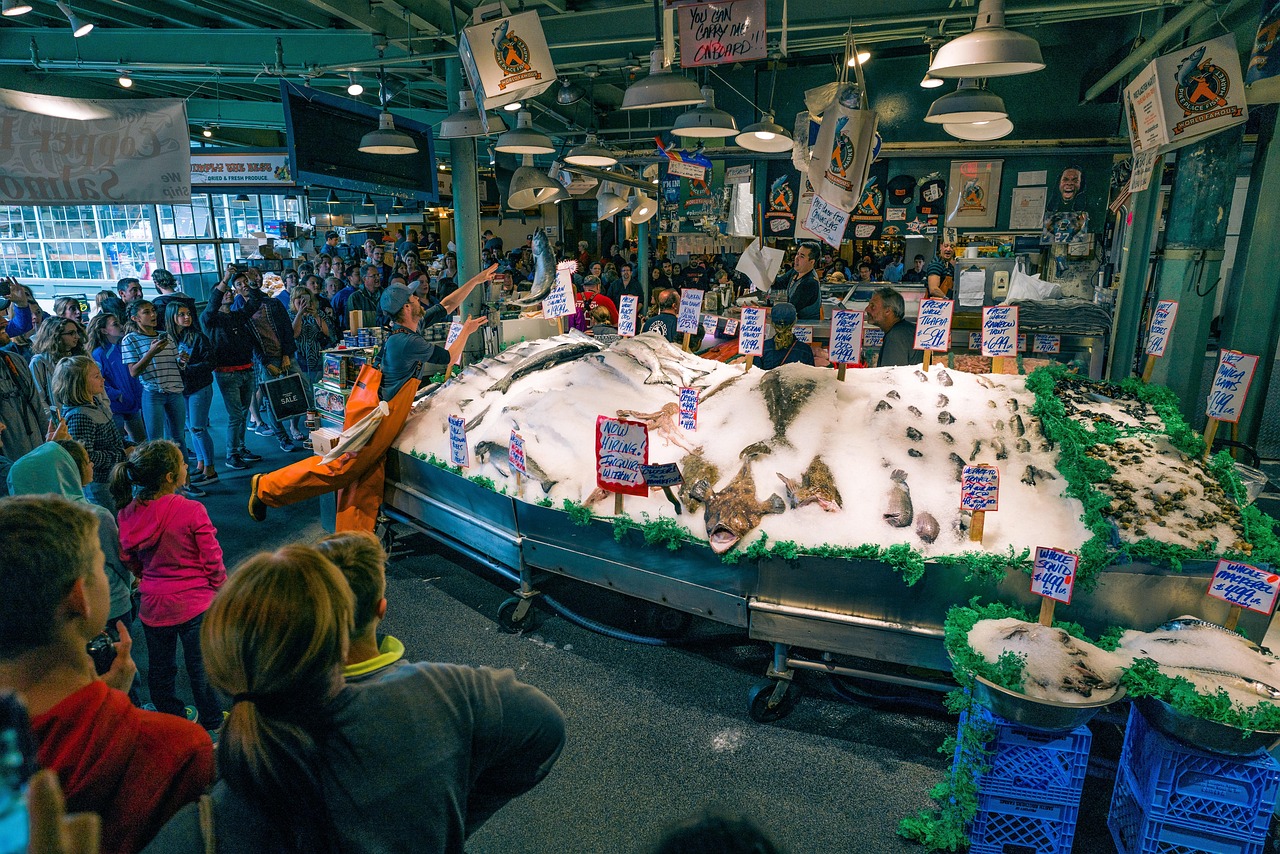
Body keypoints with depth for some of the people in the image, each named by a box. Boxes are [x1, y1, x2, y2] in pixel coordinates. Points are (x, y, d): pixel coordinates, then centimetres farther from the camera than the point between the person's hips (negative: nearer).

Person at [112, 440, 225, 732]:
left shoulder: (127, 514, -7)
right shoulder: (192, 511, -22)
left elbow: (129, 560, 7)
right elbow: (213, 560, -16)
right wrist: (221, 591, 1)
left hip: (153, 605, 5)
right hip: (195, 604, -5)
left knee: (159, 669, 23)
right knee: (202, 667, 13)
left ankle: (174, 718, 41)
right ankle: (212, 724, 30)